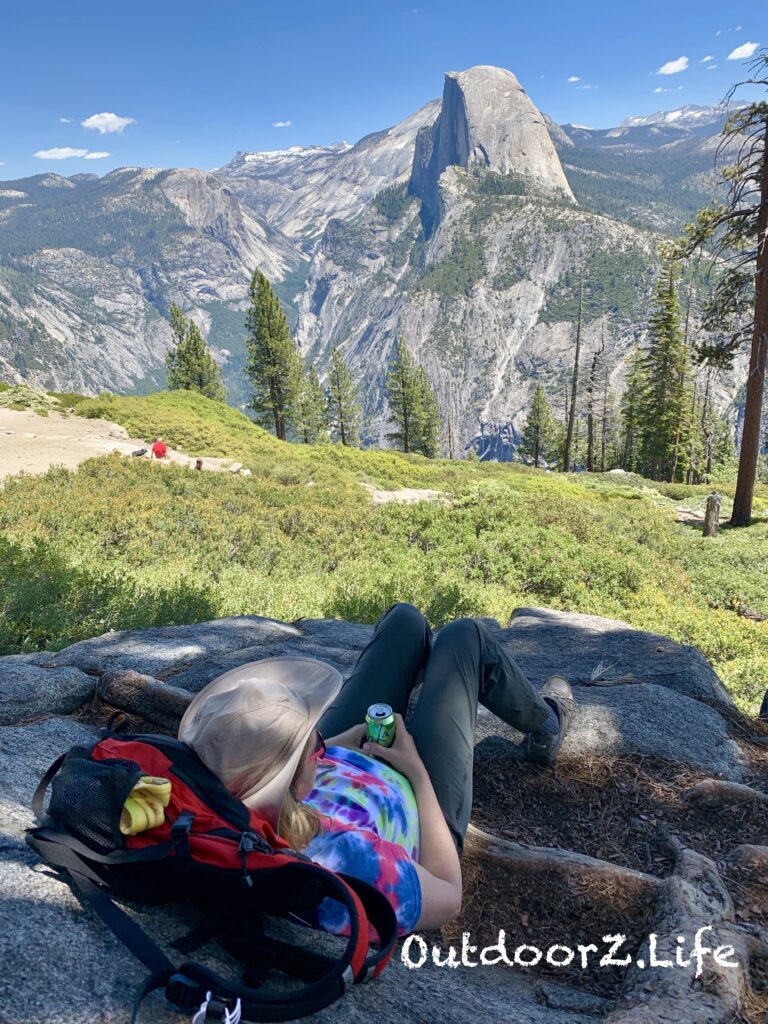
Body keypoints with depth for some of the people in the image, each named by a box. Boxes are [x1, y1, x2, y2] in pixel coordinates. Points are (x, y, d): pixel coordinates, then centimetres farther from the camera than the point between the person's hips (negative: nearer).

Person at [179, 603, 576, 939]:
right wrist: (416, 770, -18)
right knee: (464, 635, 9)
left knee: (405, 620, 17)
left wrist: (337, 744, -9)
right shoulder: (347, 858, -48)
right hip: (415, 795, -4)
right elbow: (447, 899, -25)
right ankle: (544, 724, 42)